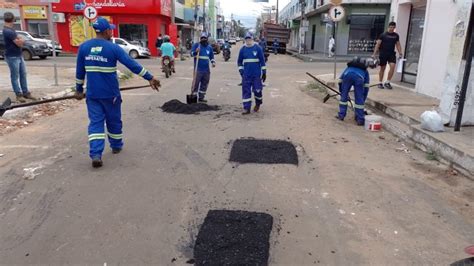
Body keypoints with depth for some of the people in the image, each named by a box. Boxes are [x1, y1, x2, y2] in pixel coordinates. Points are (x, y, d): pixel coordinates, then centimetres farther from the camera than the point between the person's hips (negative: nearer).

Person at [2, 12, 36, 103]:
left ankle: (26, 93, 17)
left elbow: (22, 41, 12)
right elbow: (19, 43, -19)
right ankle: (19, 94, 5)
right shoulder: (8, 31, -19)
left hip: (19, 55, 9)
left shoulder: (11, 30, 12)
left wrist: (19, 40, -9)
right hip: (12, 57, -9)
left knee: (23, 75, 11)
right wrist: (20, 40, 1)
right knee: (15, 77, -1)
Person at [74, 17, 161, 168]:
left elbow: (80, 71, 8)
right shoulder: (113, 48, -10)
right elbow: (132, 65, -12)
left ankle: (95, 154, -8)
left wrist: (79, 89, 18)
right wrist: (150, 78, -8)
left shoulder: (83, 47, 2)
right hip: (110, 94, -3)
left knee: (95, 122, 4)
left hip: (92, 93, 3)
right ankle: (116, 146, 34)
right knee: (114, 121, 16)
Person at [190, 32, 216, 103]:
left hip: (206, 69, 5)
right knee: (196, 83, -5)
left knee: (205, 84, 10)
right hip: (198, 69, -5)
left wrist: (213, 62, 2)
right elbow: (191, 54, -11)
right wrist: (196, 51, -31)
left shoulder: (209, 47, 12)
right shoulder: (196, 45, -1)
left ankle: (201, 97, 20)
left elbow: (211, 57, 21)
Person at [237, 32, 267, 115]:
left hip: (257, 74, -2)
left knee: (257, 90, 1)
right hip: (246, 74, 3)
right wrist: (241, 70, 6)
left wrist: (264, 72, -1)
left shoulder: (258, 48, -2)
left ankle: (258, 104, 29)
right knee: (246, 90, -1)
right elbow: (239, 61, 15)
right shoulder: (242, 49, 6)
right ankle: (247, 108, 5)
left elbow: (262, 60, 0)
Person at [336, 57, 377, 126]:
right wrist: (363, 100, 37)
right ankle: (360, 120, 19)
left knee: (343, 96, 19)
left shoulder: (349, 67, 44)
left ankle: (341, 115, 27)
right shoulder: (365, 71, 39)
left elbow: (340, 80, 33)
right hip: (359, 77, -1)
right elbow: (366, 87, 31)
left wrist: (342, 92, 42)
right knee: (359, 99, 12)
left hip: (348, 74, 1)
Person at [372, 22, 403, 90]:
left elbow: (398, 45, 14)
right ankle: (380, 83, 17)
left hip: (392, 53, 2)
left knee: (392, 66, -15)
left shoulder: (396, 35, 8)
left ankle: (387, 82, -3)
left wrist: (400, 53, 3)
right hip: (383, 53, -2)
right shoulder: (383, 35, -3)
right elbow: (378, 44, -4)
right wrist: (374, 54, -11)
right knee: (382, 68, 5)